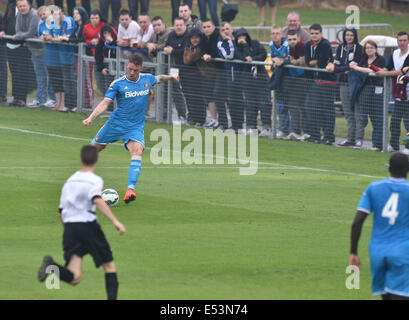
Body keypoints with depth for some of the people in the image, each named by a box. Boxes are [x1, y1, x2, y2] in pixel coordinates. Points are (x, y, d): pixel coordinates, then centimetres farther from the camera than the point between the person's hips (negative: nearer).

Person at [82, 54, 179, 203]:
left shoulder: (147, 79, 2)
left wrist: (171, 77, 19)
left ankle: (130, 190, -33)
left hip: (135, 127, 1)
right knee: (94, 148, 11)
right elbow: (105, 103, -14)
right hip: (116, 123, -1)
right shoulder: (117, 84, -10)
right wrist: (90, 118, -25)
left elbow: (158, 79, 29)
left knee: (137, 152, -24)